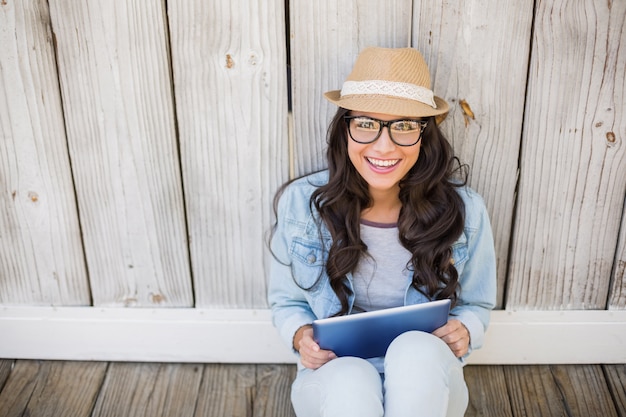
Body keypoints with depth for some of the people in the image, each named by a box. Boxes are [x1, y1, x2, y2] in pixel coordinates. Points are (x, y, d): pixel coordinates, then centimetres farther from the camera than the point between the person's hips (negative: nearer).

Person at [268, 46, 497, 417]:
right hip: (334, 374, 0)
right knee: (350, 381, -37)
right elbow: (286, 301, 6)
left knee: (418, 350, -35)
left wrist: (465, 331, -16)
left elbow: (475, 306, 7)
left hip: (425, 376, 1)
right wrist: (300, 335, -17)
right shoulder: (301, 203, -9)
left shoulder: (464, 210, -9)